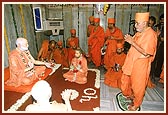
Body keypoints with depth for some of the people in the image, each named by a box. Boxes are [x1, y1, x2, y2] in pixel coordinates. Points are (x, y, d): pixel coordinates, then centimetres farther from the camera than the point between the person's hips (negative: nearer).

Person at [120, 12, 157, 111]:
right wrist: (129, 39, 1)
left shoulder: (150, 34, -19)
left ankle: (136, 104, 32)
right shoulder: (139, 32, 7)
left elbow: (146, 52, -26)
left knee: (138, 85, 9)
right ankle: (128, 94, 48)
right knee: (126, 80, 21)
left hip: (141, 64, -8)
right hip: (131, 62, 8)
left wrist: (132, 42, -25)